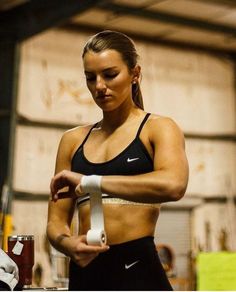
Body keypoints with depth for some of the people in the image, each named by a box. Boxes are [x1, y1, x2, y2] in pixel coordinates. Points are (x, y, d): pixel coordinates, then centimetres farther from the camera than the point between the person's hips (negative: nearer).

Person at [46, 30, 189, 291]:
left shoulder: (158, 128, 0)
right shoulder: (73, 140, 12)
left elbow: (173, 184, -22)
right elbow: (56, 221, 11)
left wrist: (90, 181, -21)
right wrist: (67, 243, -11)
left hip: (136, 269, -4)